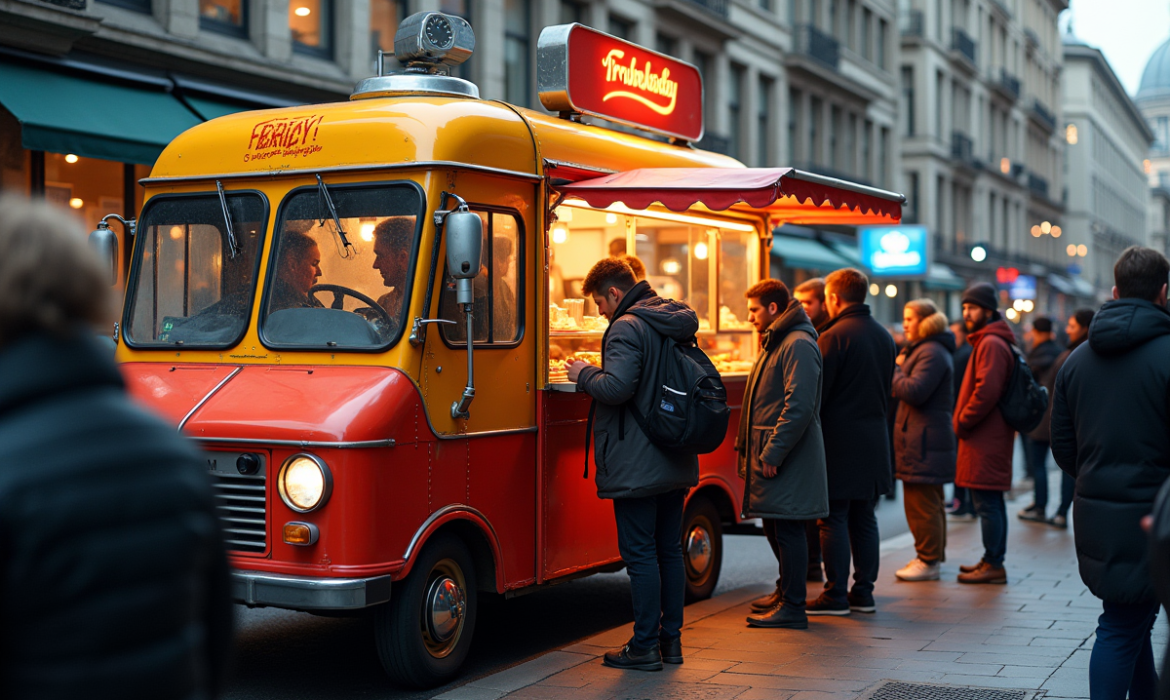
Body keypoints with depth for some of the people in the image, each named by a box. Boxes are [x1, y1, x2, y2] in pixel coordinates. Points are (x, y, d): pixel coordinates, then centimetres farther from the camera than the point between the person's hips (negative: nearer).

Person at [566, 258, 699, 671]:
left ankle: (645, 647, 2)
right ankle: (671, 639, 21)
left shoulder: (626, 328, -14)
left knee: (640, 555, -3)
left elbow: (616, 387, -25)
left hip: (636, 466, -9)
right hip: (677, 463, 9)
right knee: (669, 550, 14)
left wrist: (583, 373, -6)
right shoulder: (677, 325, 14)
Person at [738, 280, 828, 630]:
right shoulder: (775, 341, 19)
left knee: (787, 528, -5)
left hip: (789, 458, -10)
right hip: (772, 453, 10)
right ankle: (785, 591, 30)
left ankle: (792, 607, 1)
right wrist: (755, 450, 18)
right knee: (775, 525, 17)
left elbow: (799, 406, -23)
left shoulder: (798, 345, -15)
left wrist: (773, 453, -23)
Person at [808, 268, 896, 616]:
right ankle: (863, 592, 15)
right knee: (864, 519, 12)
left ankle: (835, 594, 1)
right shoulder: (884, 337, 12)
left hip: (839, 443, -7)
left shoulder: (834, 336, -13)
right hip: (874, 441, 7)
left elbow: (817, 392, -13)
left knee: (834, 520, -2)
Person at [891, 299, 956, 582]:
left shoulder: (932, 353, -16)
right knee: (930, 502, 18)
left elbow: (914, 391, -24)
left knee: (922, 504, -6)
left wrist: (894, 370, -10)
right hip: (926, 439, 11)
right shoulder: (923, 349, 20)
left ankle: (928, 562, -1)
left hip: (924, 441, -11)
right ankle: (934, 555, 27)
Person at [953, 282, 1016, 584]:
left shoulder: (991, 344, -14)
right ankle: (993, 560, 22)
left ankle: (994, 565, -4)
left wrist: (962, 421, -13)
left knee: (987, 503, -7)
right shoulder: (988, 341, 20)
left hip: (986, 438, -11)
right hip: (989, 437, 11)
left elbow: (986, 392, -23)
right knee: (992, 502, 15)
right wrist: (963, 421, 17)